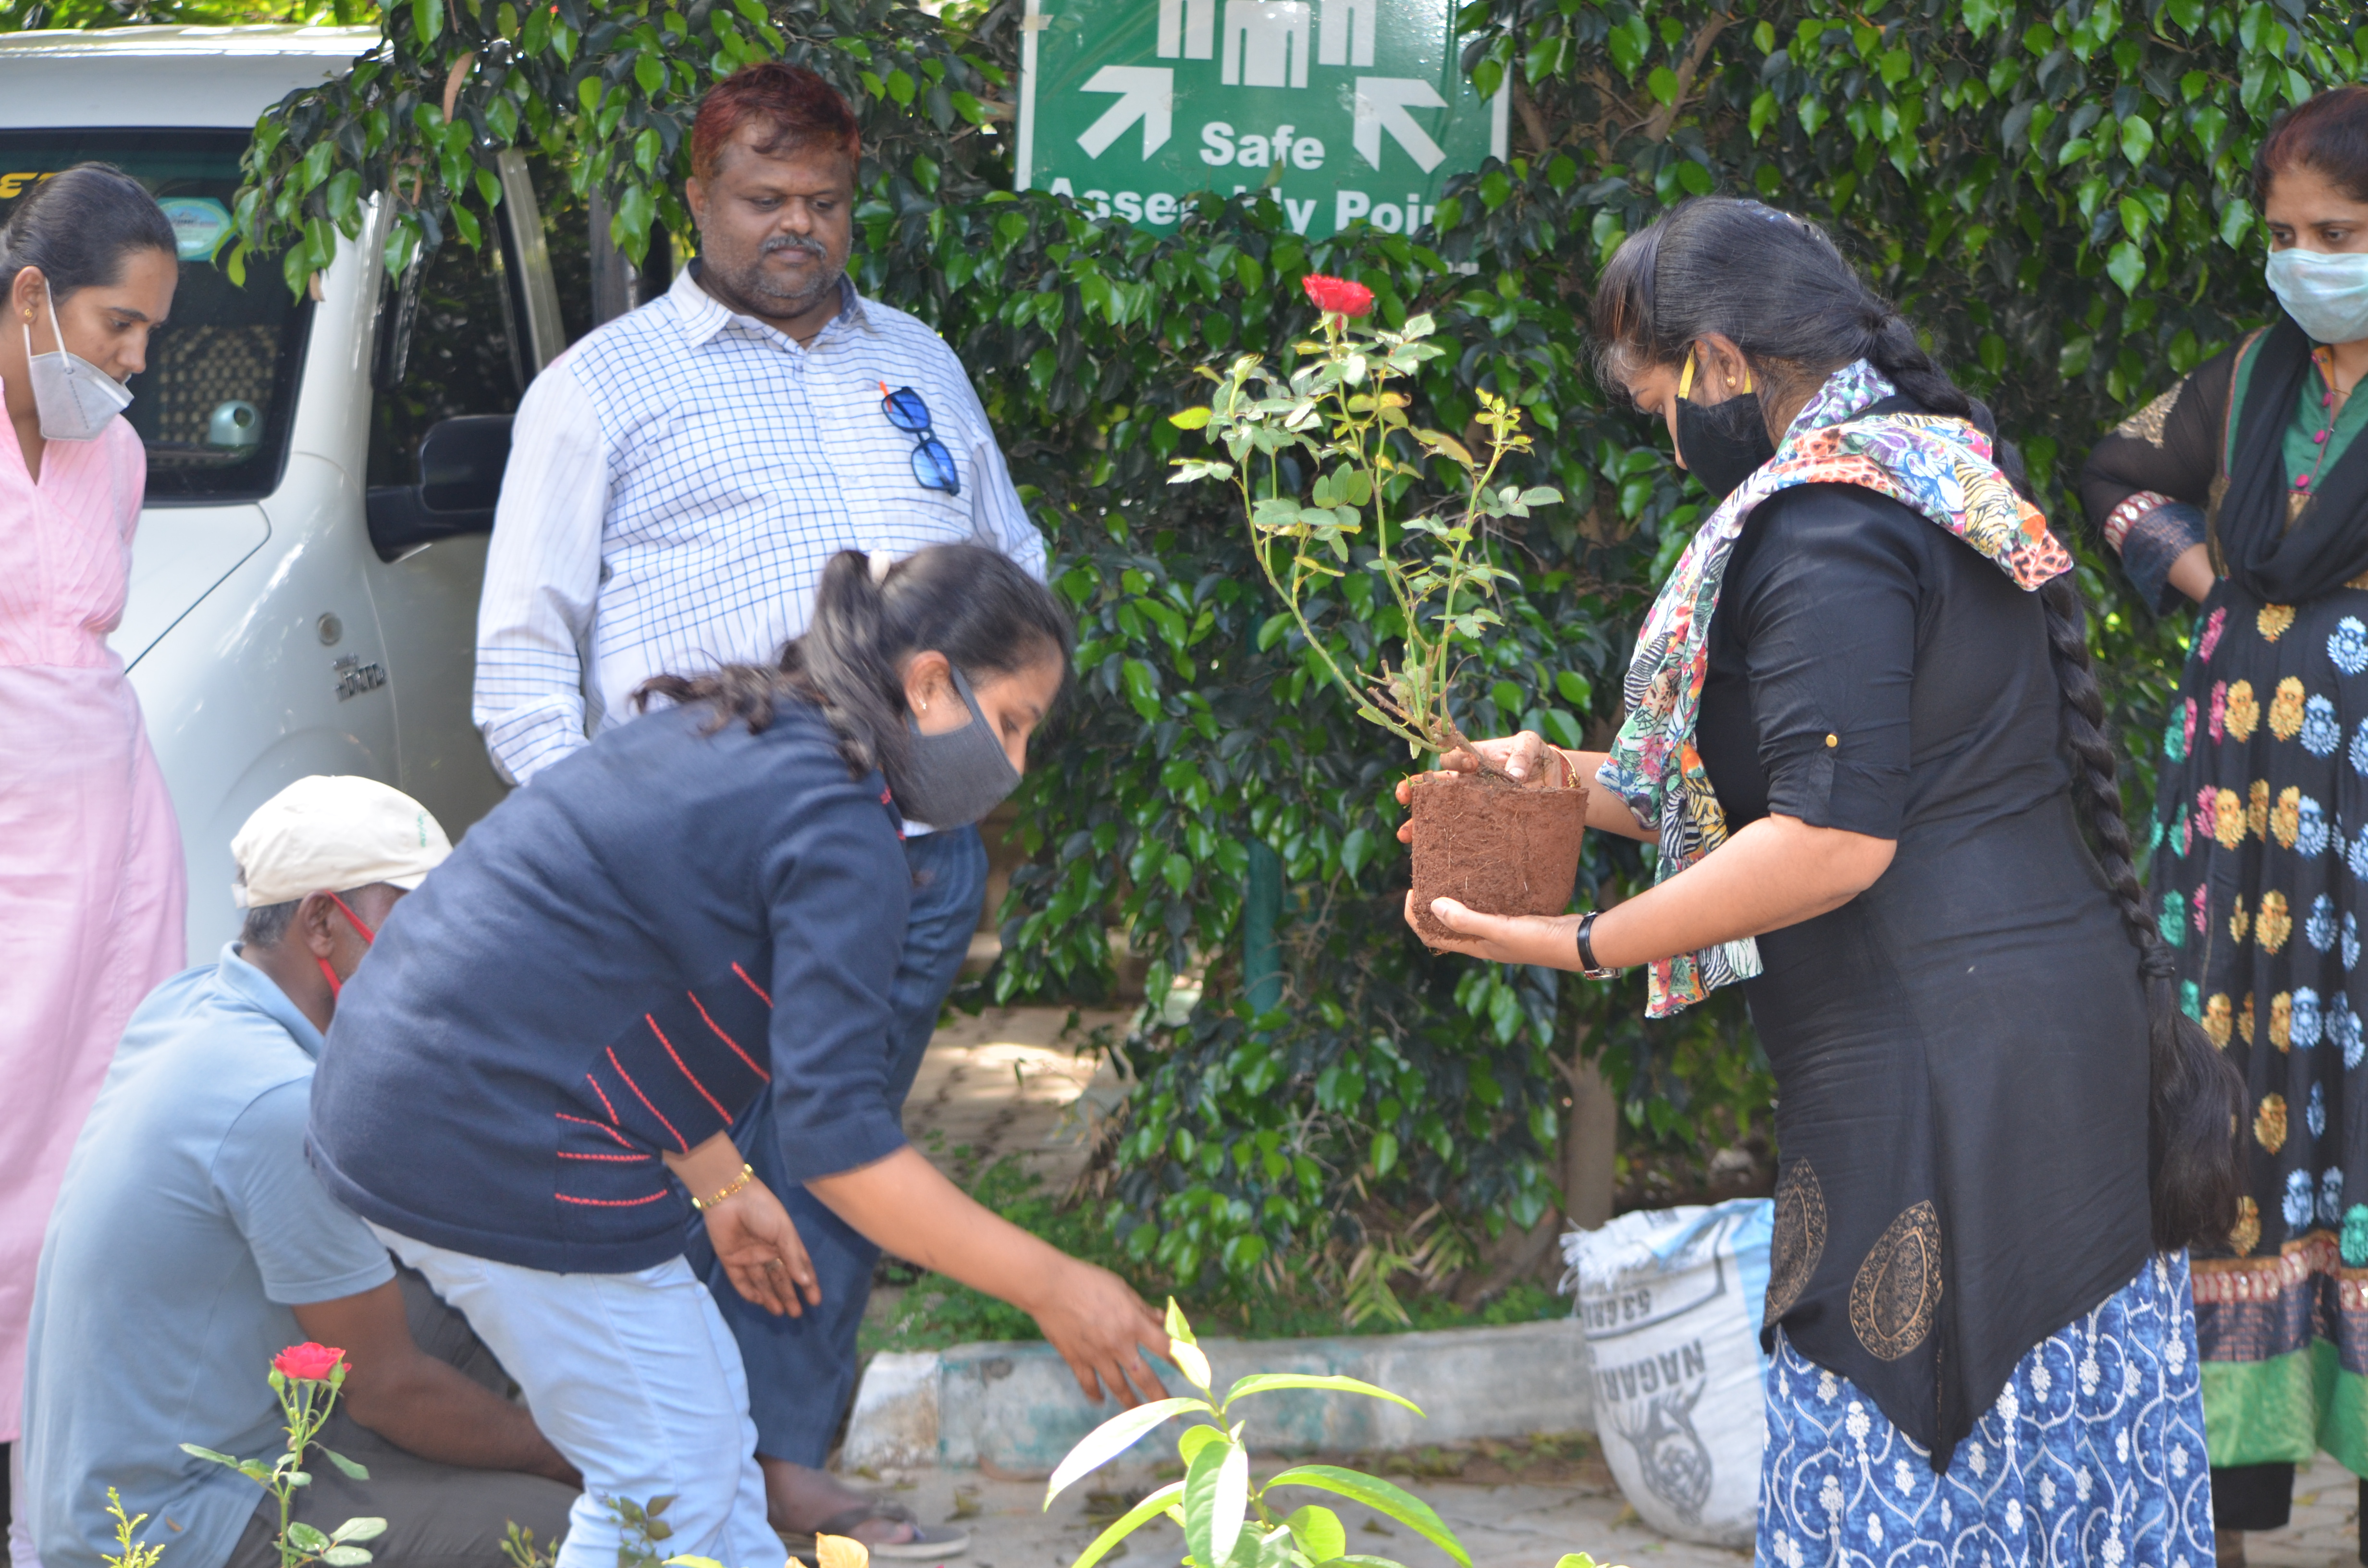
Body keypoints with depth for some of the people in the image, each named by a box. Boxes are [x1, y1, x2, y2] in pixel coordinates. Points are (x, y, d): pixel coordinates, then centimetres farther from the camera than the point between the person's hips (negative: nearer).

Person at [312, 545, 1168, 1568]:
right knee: (677, 1486, -1)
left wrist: (723, 1186, 29)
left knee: (709, 1439, 18)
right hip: (509, 1155, -10)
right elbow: (835, 1137, -22)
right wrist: (1051, 1291, -16)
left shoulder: (727, 742, 15)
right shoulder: (840, 831, -16)